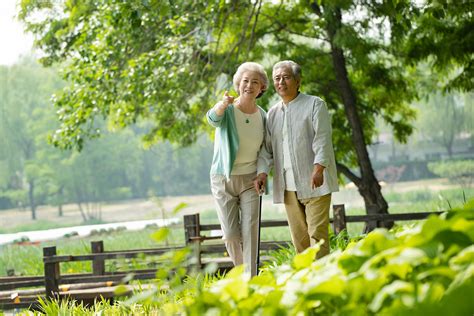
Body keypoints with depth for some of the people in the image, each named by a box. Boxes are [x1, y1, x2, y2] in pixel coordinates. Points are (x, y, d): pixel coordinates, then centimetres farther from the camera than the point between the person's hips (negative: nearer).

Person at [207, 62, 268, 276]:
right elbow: (213, 118, -37)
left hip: (250, 180, 2)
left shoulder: (263, 117, 0)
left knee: (250, 231, -8)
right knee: (231, 234, 0)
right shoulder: (228, 111, -11)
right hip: (223, 180, -2)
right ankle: (240, 271, 27)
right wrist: (223, 104, -59)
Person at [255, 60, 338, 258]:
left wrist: (319, 167, -23)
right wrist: (262, 171, 1)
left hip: (314, 182, -5)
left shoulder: (315, 105, 3)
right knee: (299, 236, 5)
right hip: (288, 186, 5)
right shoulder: (273, 113, 19)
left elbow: (322, 138, -9)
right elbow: (266, 147, 18)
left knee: (317, 233, -11)